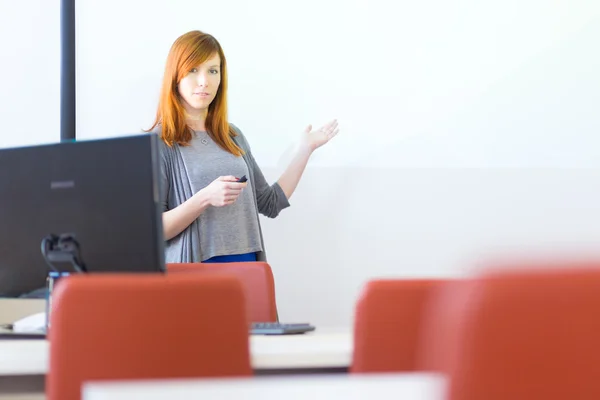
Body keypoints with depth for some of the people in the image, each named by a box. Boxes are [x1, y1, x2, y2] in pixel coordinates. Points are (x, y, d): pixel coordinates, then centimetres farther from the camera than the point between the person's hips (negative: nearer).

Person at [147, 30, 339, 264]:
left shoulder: (233, 137, 10)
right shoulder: (158, 144, -6)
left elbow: (270, 204, 13)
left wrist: (305, 150, 12)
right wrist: (205, 198, -23)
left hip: (245, 263, 5)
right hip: (192, 272, -4)